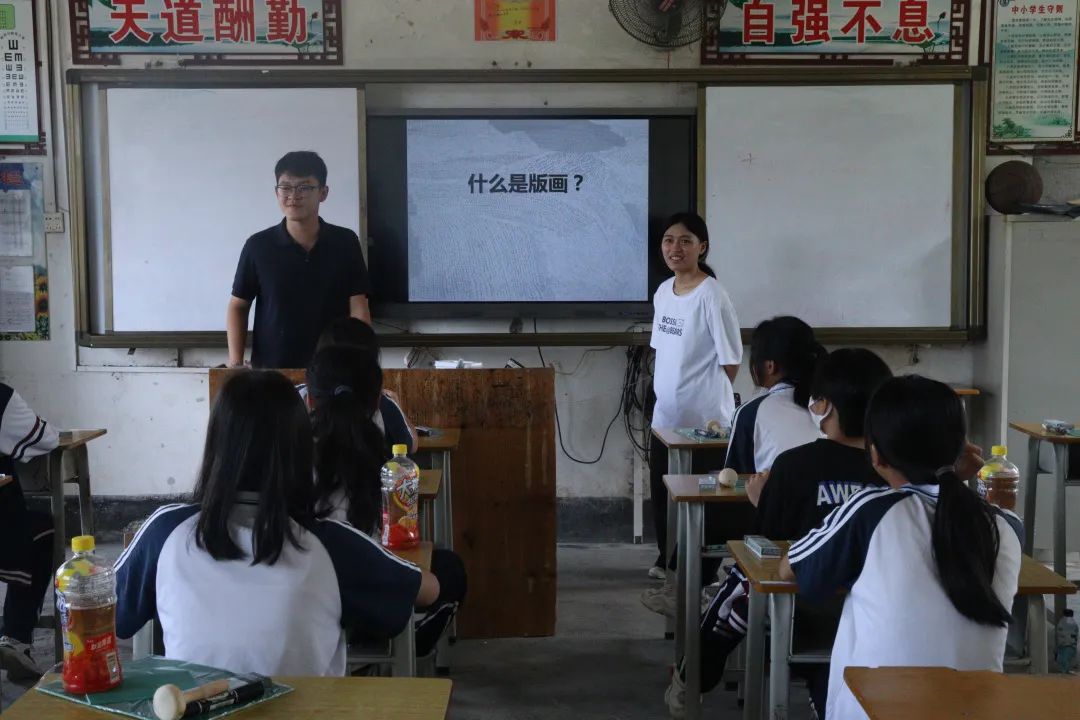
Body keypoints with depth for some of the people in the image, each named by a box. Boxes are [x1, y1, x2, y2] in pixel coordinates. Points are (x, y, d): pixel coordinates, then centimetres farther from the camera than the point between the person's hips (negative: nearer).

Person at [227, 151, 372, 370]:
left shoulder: (345, 243, 1)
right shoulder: (258, 246, 1)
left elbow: (359, 311, 0)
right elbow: (238, 307, 8)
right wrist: (235, 364, -4)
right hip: (269, 370, 0)